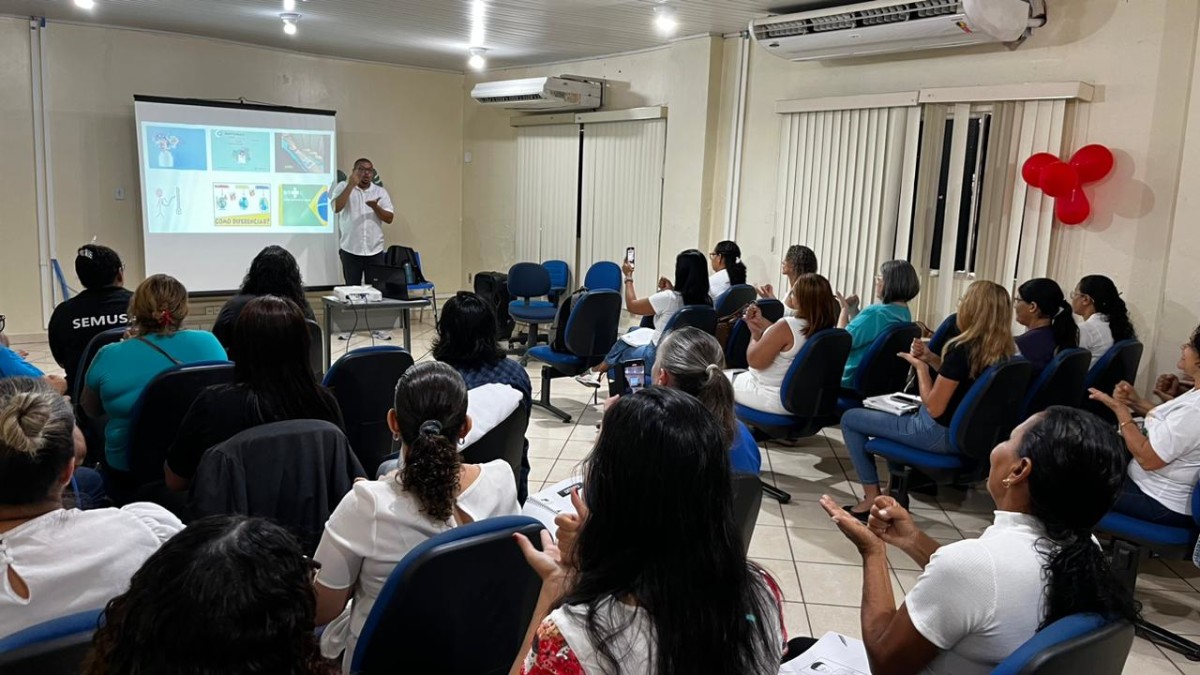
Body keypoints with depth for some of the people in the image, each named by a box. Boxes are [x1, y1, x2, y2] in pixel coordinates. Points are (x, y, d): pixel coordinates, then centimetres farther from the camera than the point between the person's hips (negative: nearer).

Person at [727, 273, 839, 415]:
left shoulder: (787, 326, -30)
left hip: (773, 399, -8)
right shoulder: (823, 328, -6)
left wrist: (755, 334, -7)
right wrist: (761, 321, 9)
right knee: (738, 374, 31)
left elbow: (754, 360, -23)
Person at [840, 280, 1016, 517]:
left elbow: (934, 407, -22)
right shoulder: (1003, 351, -1)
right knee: (892, 412, 32)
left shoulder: (962, 348, -26)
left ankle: (872, 497, 6)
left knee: (850, 419, 3)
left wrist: (920, 366, -10)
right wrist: (931, 358, 4)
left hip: (938, 433, -9)